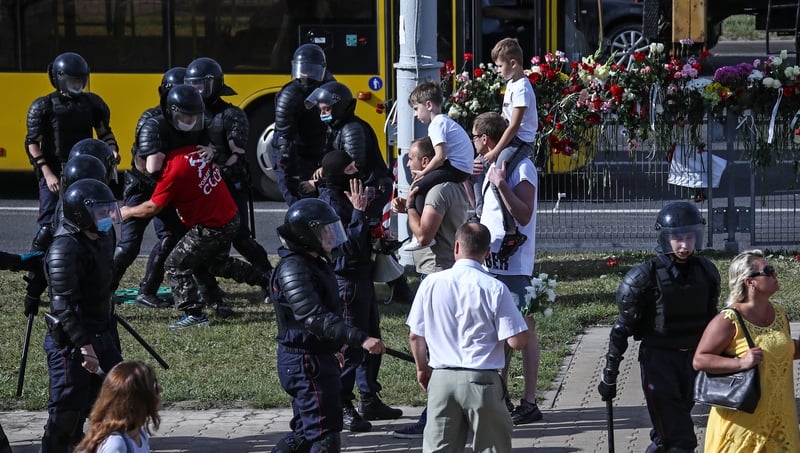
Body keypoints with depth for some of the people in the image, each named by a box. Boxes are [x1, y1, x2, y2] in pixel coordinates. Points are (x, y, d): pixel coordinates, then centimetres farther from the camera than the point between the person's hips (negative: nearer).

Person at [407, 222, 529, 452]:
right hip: (482, 380, -2)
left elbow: (415, 335, 8)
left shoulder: (431, 283, 0)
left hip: (442, 379, 2)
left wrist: (422, 368, 25)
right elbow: (517, 341, -10)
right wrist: (526, 324, 12)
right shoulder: (494, 288, -9)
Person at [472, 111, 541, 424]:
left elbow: (524, 215, -20)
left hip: (514, 264, -9)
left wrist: (501, 184, -24)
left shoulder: (522, 168, -12)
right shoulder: (494, 166, 16)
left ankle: (529, 402, -4)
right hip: (492, 261, 9)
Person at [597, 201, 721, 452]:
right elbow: (623, 327, -6)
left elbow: (710, 320, 15)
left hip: (693, 357, 5)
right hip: (658, 357, -5)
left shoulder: (706, 272, 1)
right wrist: (609, 372, -3)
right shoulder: (647, 276, -13)